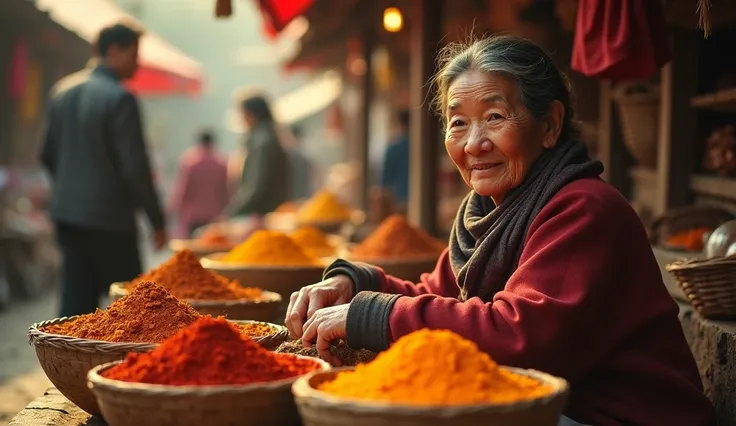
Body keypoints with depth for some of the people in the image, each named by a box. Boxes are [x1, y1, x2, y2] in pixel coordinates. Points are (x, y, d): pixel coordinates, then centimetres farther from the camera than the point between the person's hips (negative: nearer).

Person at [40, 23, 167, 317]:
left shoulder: (61, 91, 9)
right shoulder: (119, 99, -14)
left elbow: (48, 155, 15)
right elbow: (135, 167, -16)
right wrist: (157, 221, -9)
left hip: (66, 213, 7)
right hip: (109, 219, -7)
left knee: (75, 302, 8)